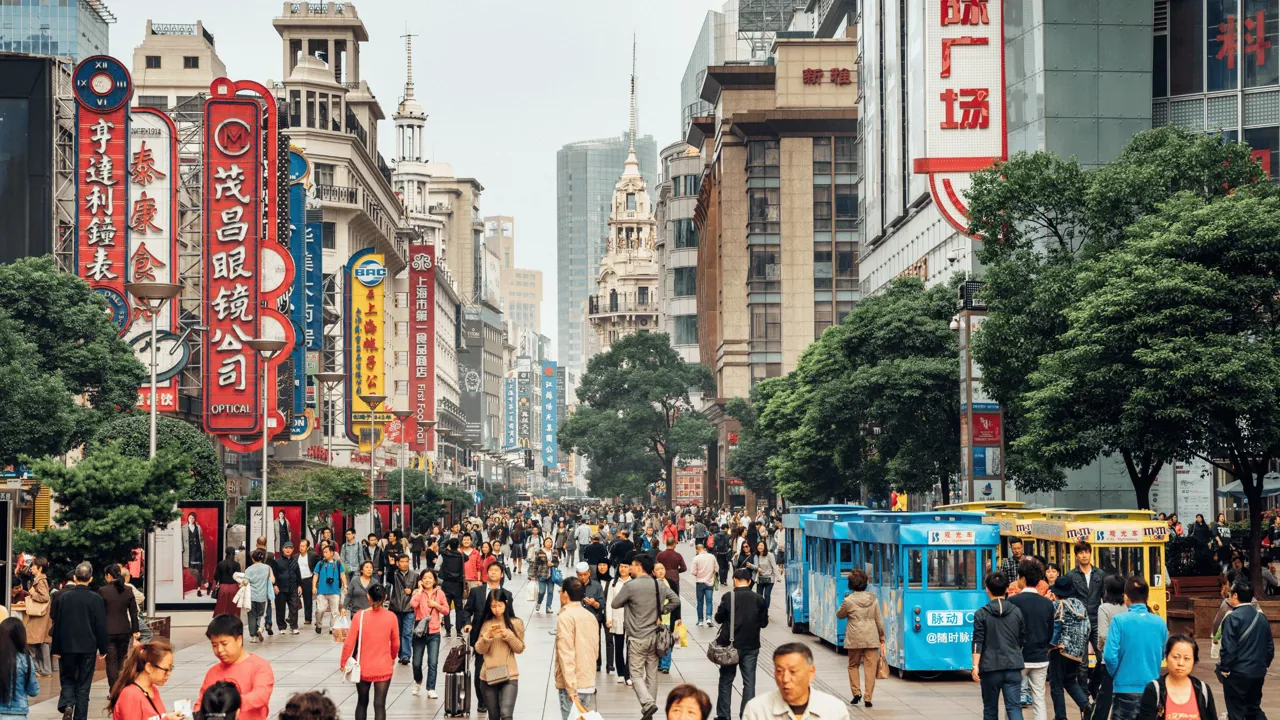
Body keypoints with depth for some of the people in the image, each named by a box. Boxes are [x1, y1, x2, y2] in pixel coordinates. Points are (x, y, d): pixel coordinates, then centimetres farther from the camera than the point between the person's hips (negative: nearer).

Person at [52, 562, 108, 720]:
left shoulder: (63, 597, -3)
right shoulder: (96, 599, -8)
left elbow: (57, 623, 0)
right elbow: (101, 626, -6)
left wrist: (56, 648, 7)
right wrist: (103, 649, 4)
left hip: (67, 646, 1)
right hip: (88, 647, -1)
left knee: (67, 678, 15)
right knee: (84, 684, 6)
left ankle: (67, 705, -11)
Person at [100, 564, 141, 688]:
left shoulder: (103, 591, -8)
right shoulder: (128, 591, 3)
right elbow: (134, 612, 7)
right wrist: (135, 631, 13)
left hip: (108, 631, -4)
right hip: (124, 631, 4)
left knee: (111, 663, 0)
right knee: (121, 661, 15)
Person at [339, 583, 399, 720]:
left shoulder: (360, 616, -10)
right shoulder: (391, 617, -7)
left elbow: (349, 643, -8)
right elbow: (396, 643, 4)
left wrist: (343, 662, 6)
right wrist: (392, 658, 23)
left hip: (363, 667, 0)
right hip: (384, 668, 0)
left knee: (362, 702, 17)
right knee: (380, 705, 0)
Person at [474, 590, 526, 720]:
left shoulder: (516, 623, 0)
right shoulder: (486, 624, 4)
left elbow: (520, 649, -1)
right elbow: (479, 649, 3)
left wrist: (509, 635, -15)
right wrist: (487, 637, -15)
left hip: (509, 675, -3)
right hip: (489, 676, 3)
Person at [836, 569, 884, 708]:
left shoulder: (849, 601, -9)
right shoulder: (873, 600, 1)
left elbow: (839, 615, 10)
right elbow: (879, 621, 5)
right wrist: (882, 639, 12)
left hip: (855, 639, -2)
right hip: (872, 639, 2)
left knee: (853, 665, 17)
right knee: (870, 667, 4)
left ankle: (856, 692, 5)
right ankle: (868, 698, 1)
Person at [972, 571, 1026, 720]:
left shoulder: (981, 614, -4)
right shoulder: (1016, 612, 5)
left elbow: (978, 642, -8)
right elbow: (1022, 640, 14)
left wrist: (975, 665, -7)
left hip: (990, 668, -1)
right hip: (1013, 667, 1)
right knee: (1014, 706, -4)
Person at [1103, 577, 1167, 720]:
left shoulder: (1120, 620, -11)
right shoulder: (1160, 622, 0)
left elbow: (1110, 656, -13)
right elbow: (1163, 654, 12)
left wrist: (1117, 674, 6)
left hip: (1126, 689, -3)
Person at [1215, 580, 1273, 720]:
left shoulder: (1233, 617, -15)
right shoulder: (1261, 617, 7)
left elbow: (1228, 648, -18)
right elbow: (1270, 646, 12)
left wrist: (1224, 668, -5)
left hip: (1237, 673, -7)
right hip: (1258, 673, 7)